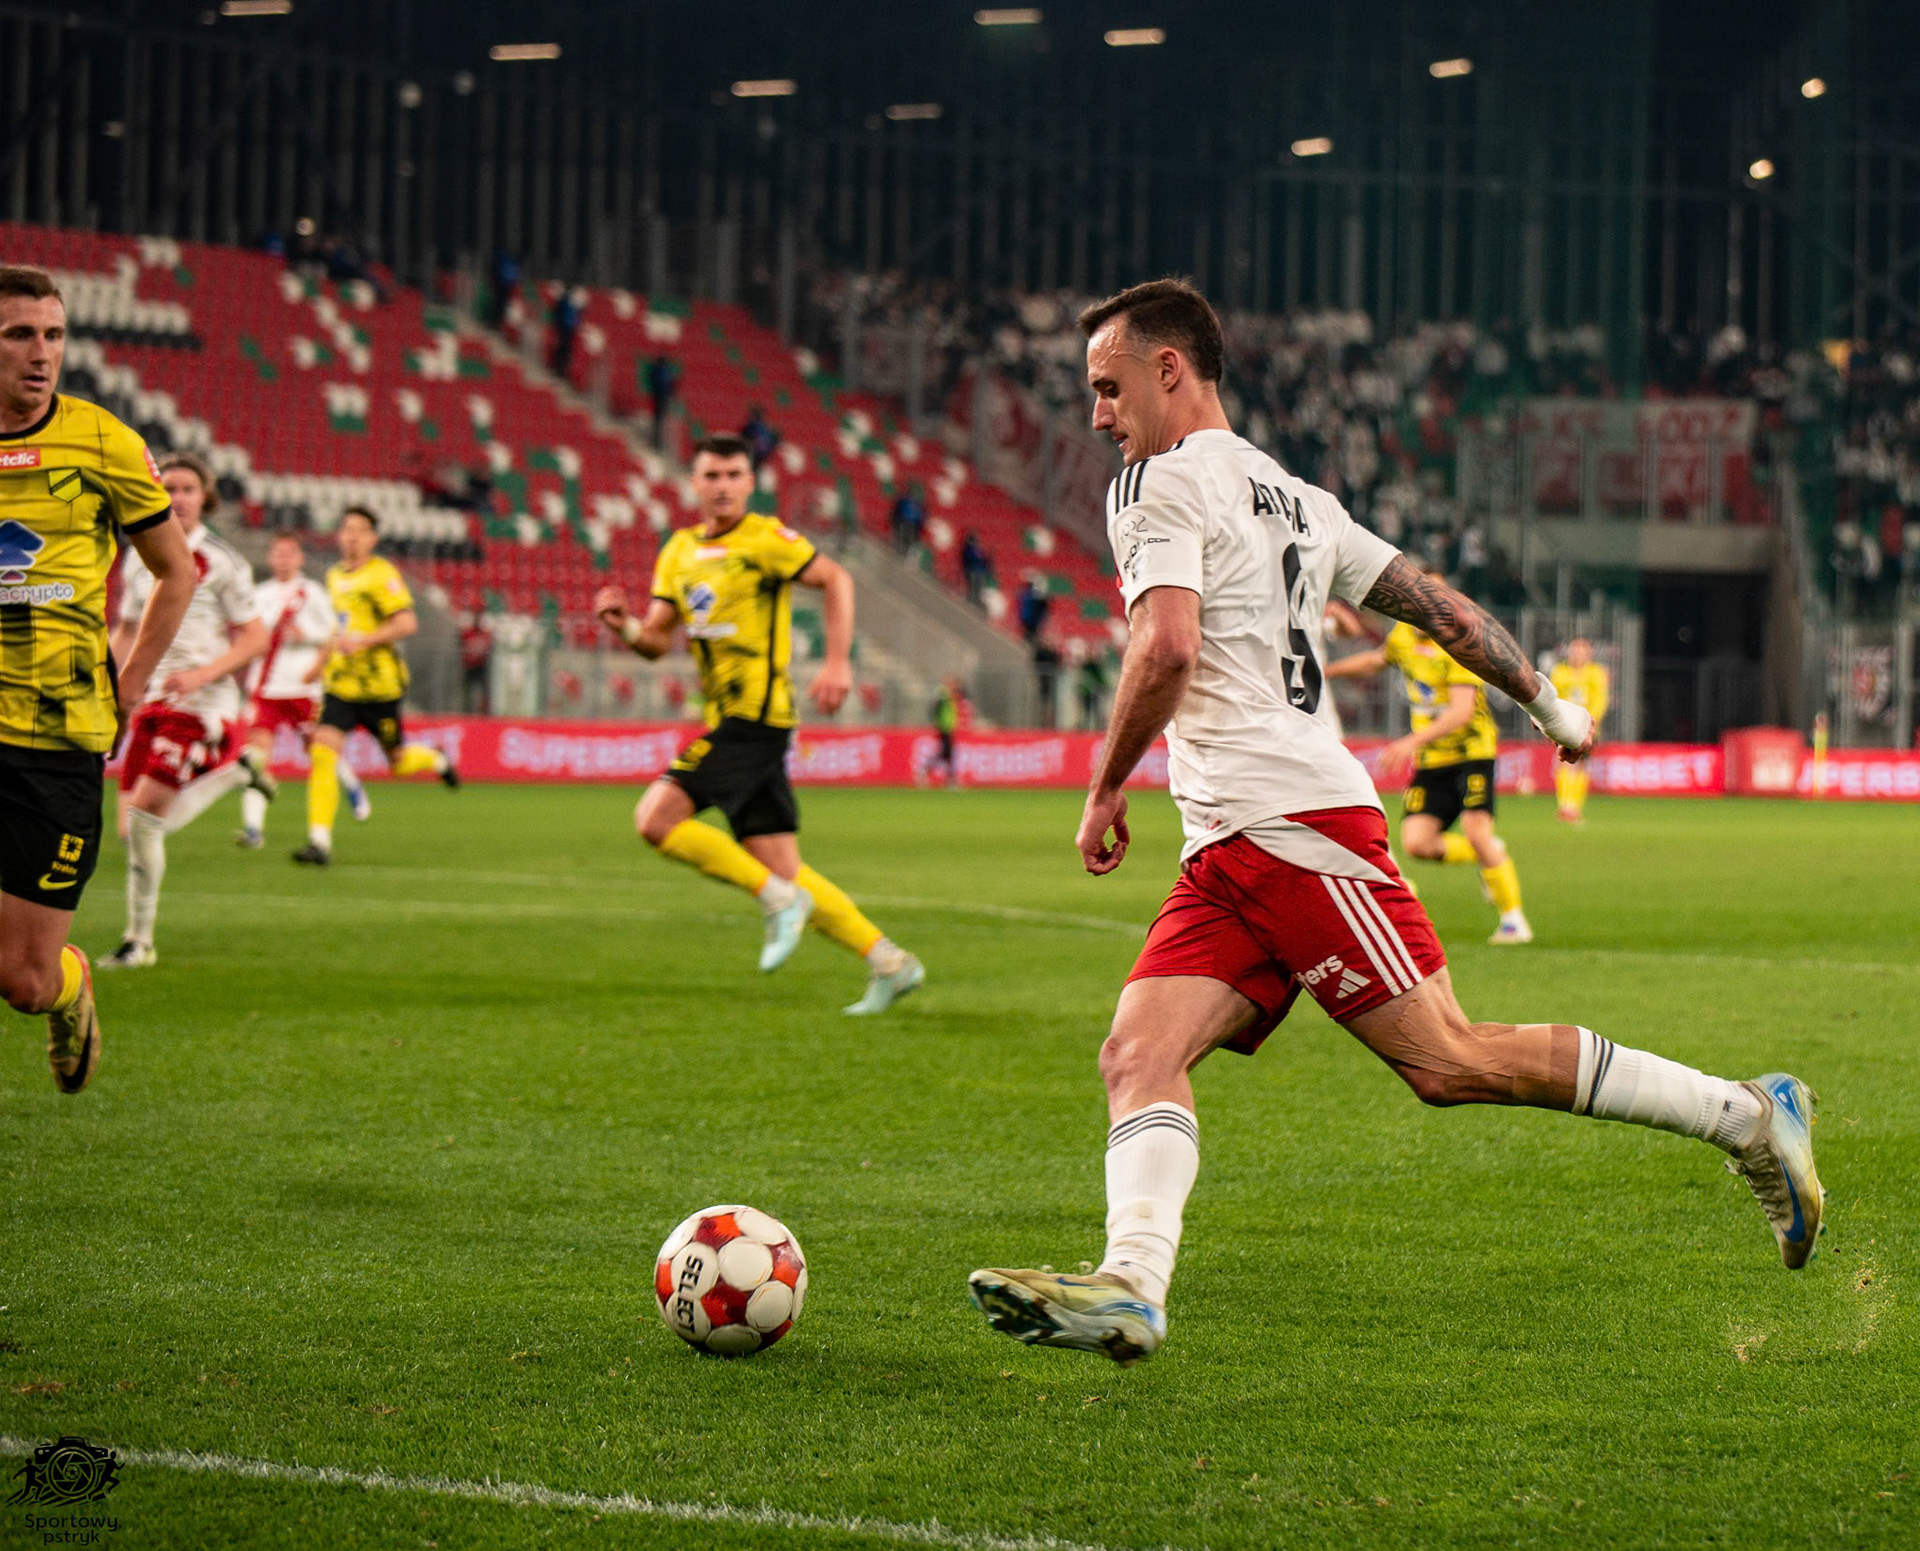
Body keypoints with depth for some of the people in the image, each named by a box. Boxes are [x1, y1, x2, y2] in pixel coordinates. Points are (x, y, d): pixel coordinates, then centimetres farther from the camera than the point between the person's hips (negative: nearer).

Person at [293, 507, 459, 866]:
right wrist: (324, 660, 22)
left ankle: (435, 760, 43)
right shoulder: (335, 576, 13)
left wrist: (362, 641, -25)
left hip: (380, 684, -5)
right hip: (340, 684, 5)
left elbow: (407, 623, -18)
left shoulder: (382, 574, -10)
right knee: (323, 753, -14)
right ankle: (319, 841, -16)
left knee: (397, 762, 7)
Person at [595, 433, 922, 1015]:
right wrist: (625, 624, -7)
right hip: (726, 720, 8)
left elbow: (834, 578, -2)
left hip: (755, 714, -8)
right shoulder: (680, 551, 15)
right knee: (783, 870, 6)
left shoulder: (765, 539, -6)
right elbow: (658, 640, 14)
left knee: (656, 818, -16)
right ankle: (888, 962, 11)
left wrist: (838, 662, -11)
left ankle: (777, 899, -9)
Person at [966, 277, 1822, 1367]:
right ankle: (1130, 1289, -28)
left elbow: (1168, 648, -19)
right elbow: (1438, 603, 26)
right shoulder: (1294, 498, 24)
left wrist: (1108, 792, -7)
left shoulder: (1163, 482, -4)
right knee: (1139, 1056, -7)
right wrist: (1549, 705, 37)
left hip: (1290, 821, -10)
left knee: (1450, 1062, -9)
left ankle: (1748, 1115, -3)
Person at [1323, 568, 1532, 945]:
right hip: (1431, 759, 6)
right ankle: (1491, 856, 20)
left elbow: (1461, 712, -25)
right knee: (1416, 842, -8)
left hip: (1471, 748, -6)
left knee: (1476, 831, -21)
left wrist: (1412, 742, -33)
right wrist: (1329, 671, 29)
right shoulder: (1403, 635, 5)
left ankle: (1514, 919, -7)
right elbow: (1376, 660, 31)